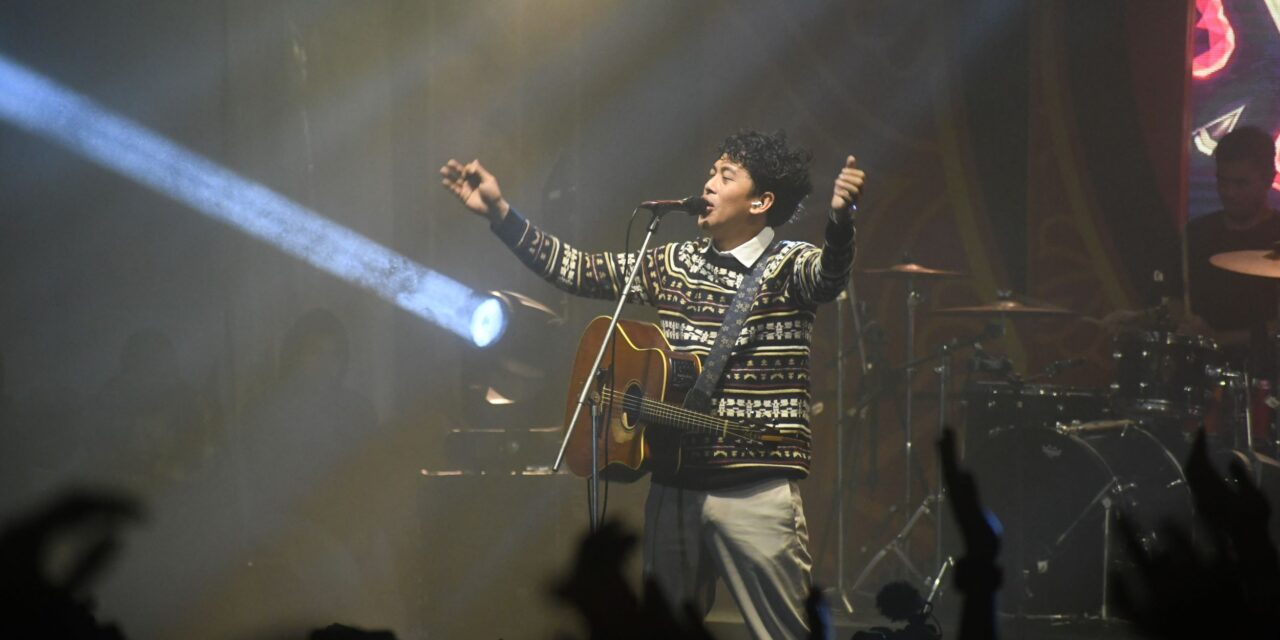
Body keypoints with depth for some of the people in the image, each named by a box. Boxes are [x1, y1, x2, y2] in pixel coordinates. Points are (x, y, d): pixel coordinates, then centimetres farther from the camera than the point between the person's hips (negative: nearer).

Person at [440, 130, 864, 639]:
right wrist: (499, 213, 12)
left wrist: (840, 216, -48)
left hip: (757, 488, -6)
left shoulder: (789, 266, -4)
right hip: (673, 485, 6)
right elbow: (577, 270, 18)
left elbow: (829, 275, -26)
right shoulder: (674, 264, 13)